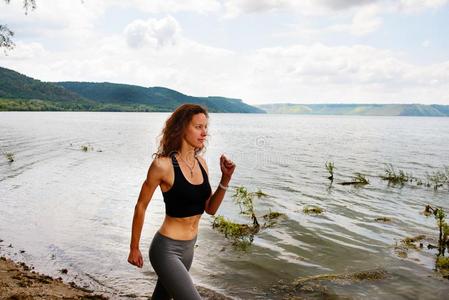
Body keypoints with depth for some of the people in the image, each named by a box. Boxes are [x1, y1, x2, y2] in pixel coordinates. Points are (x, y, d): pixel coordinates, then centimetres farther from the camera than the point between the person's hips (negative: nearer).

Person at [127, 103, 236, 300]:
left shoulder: (201, 163, 1)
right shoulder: (163, 164, -19)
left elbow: (210, 209, 5)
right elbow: (141, 206, -8)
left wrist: (225, 178, -9)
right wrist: (134, 248, -1)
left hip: (188, 247, 7)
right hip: (166, 249, -7)